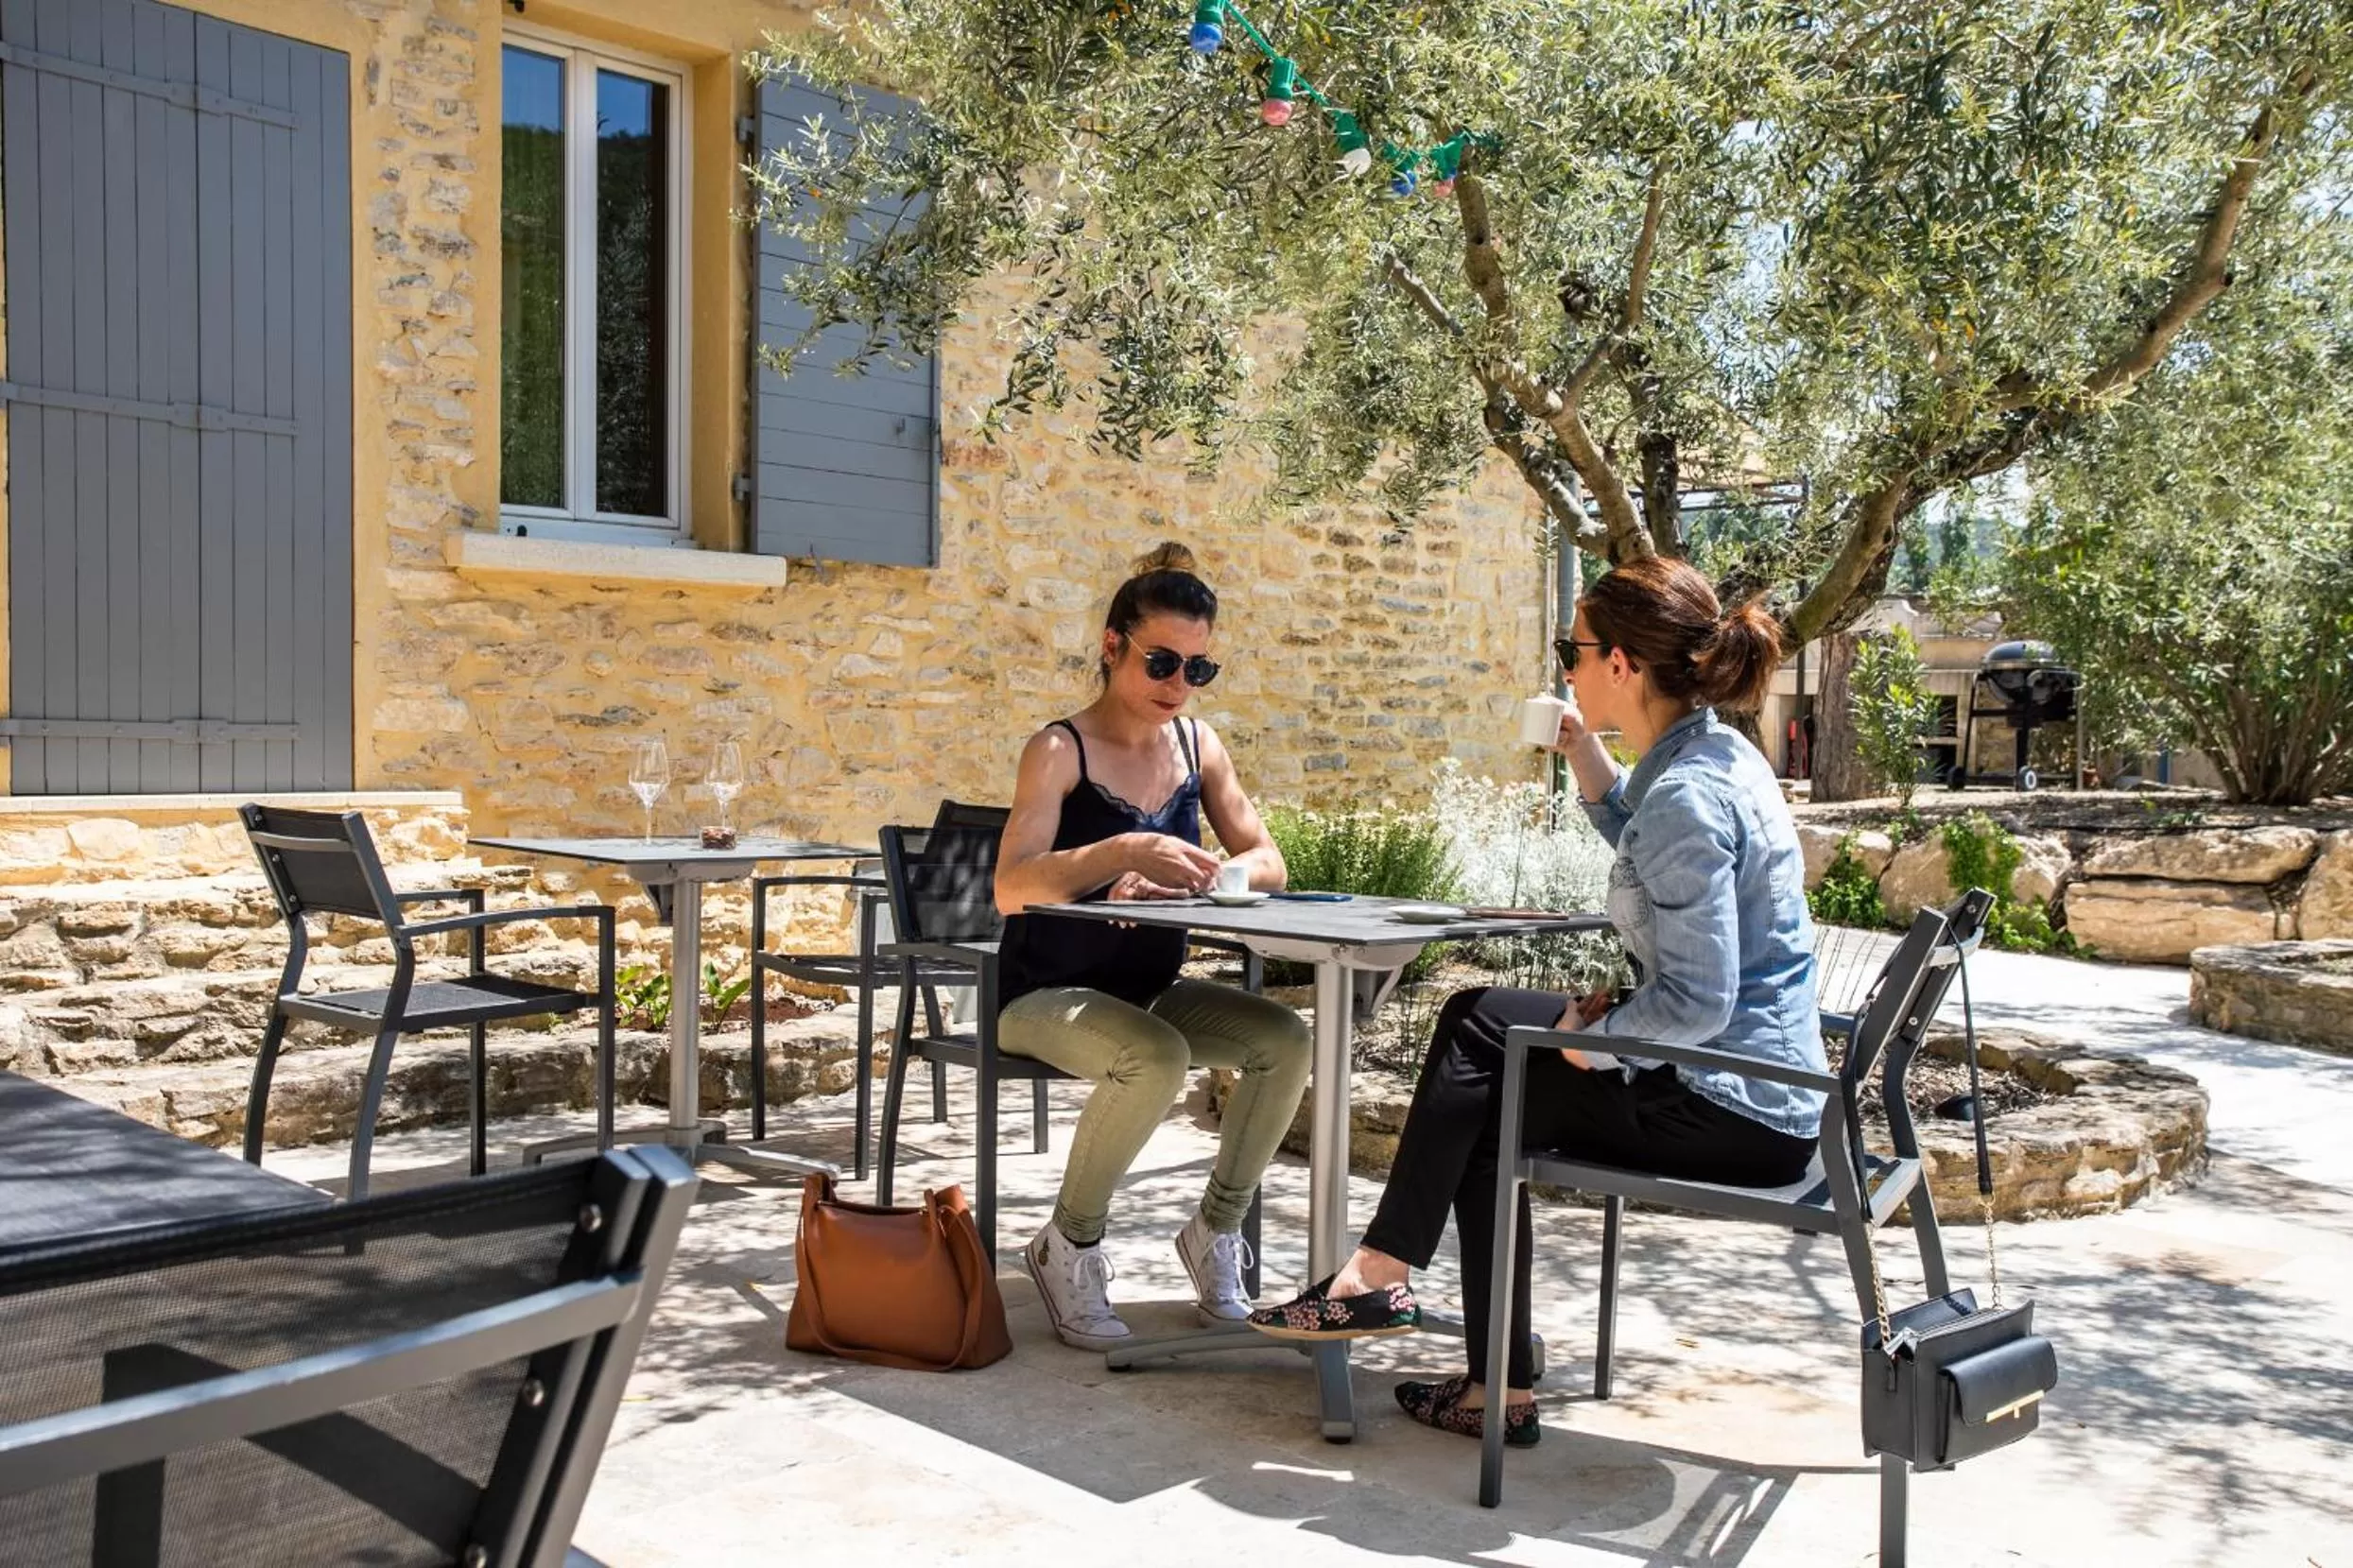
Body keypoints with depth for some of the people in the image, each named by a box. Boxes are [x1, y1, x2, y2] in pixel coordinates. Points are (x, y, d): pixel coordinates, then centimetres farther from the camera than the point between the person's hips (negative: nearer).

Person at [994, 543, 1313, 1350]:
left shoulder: (1199, 743, 5)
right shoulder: (1060, 749, -13)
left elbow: (1266, 862, 2)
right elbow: (1012, 888, -26)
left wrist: (1183, 879, -19)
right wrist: (1124, 851, -42)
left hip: (1151, 988, 6)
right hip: (1048, 993, -5)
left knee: (1286, 1039, -19)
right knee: (1156, 1059, -35)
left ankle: (1215, 1231, 2)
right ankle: (1068, 1247, -9)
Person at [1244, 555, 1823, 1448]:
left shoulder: (1686, 794, -23)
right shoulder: (1715, 754, 8)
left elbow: (1696, 1002, -28)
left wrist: (1590, 1037, -12)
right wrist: (1586, 757, 16)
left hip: (1729, 1112, -10)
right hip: (1756, 1084, 10)